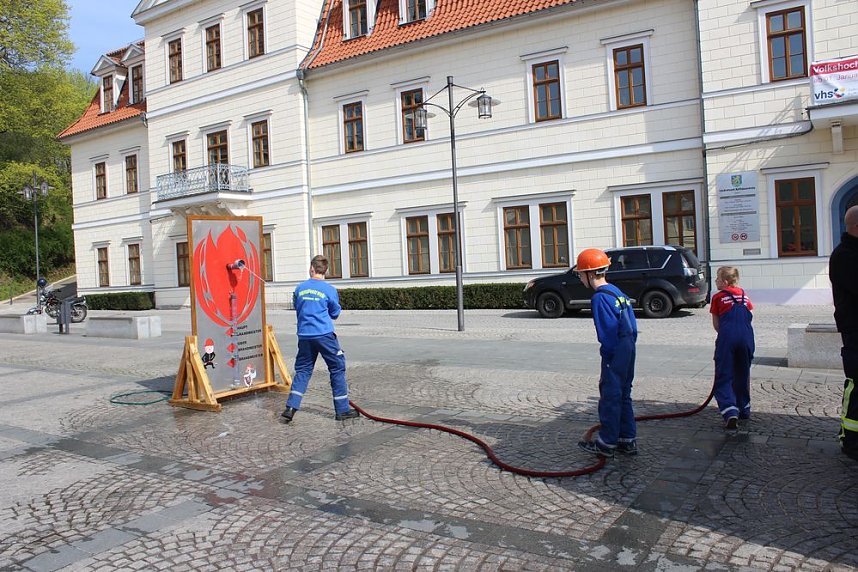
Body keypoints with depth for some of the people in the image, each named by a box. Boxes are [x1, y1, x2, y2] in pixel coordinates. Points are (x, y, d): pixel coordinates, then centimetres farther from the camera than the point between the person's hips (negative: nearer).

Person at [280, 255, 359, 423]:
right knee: (337, 368, 7)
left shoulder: (299, 288, 5)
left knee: (302, 370, 14)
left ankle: (290, 408, 7)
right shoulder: (330, 290, -5)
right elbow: (335, 313, 7)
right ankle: (342, 409, 9)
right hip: (324, 334, -4)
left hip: (304, 335, 4)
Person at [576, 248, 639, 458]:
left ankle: (606, 443, 10)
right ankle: (628, 440, 24)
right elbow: (632, 325, 15)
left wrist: (607, 355, -10)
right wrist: (628, 346, 18)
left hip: (615, 355, -9)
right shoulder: (617, 291, 12)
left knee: (609, 397, 1)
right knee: (623, 395, 17)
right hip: (628, 350, 9)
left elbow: (607, 332, -19)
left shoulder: (599, 297, -17)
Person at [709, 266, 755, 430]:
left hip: (727, 338, -4)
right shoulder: (744, 295, 17)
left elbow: (716, 323, 7)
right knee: (742, 375, 20)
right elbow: (749, 316, 16)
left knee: (724, 377, -1)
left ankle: (730, 413, -17)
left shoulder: (718, 297, 4)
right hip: (747, 337, 4)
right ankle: (744, 410, 30)